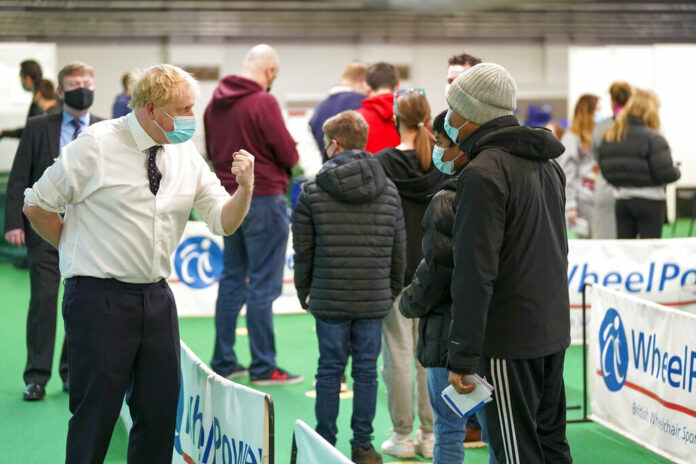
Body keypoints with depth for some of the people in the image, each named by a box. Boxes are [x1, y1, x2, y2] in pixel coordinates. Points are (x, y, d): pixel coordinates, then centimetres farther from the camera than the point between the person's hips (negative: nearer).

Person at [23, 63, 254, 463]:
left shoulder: (187, 155, 5)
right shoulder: (96, 145, -11)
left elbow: (224, 221, 4)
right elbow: (36, 206, -3)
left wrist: (245, 189, -15)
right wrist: (81, 250, 3)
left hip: (157, 295, 6)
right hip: (100, 296, -6)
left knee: (161, 410, 9)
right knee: (96, 415, -2)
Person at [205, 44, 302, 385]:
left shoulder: (216, 103, 7)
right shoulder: (263, 103, -16)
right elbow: (288, 153, -13)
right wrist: (284, 162, 8)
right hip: (264, 200, -8)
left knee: (231, 280, 14)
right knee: (263, 285, -3)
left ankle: (223, 361, 19)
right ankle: (263, 367, 1)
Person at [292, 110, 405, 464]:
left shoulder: (313, 192, -4)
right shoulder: (389, 191, 3)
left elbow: (303, 251, 0)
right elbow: (398, 251, 7)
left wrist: (303, 291, 12)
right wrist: (392, 290, 18)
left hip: (329, 298, -2)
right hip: (374, 299, 2)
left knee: (330, 368, 7)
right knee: (366, 369, 7)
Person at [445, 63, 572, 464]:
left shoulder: (484, 173, -16)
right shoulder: (547, 163, 13)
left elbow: (475, 273, -21)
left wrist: (462, 357, -18)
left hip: (508, 339, -9)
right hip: (553, 331, 9)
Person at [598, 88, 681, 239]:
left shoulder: (608, 138, 4)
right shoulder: (653, 139, -15)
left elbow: (605, 170, 7)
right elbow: (666, 174, -16)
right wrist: (677, 171, 4)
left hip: (622, 200, 5)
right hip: (649, 202, -5)